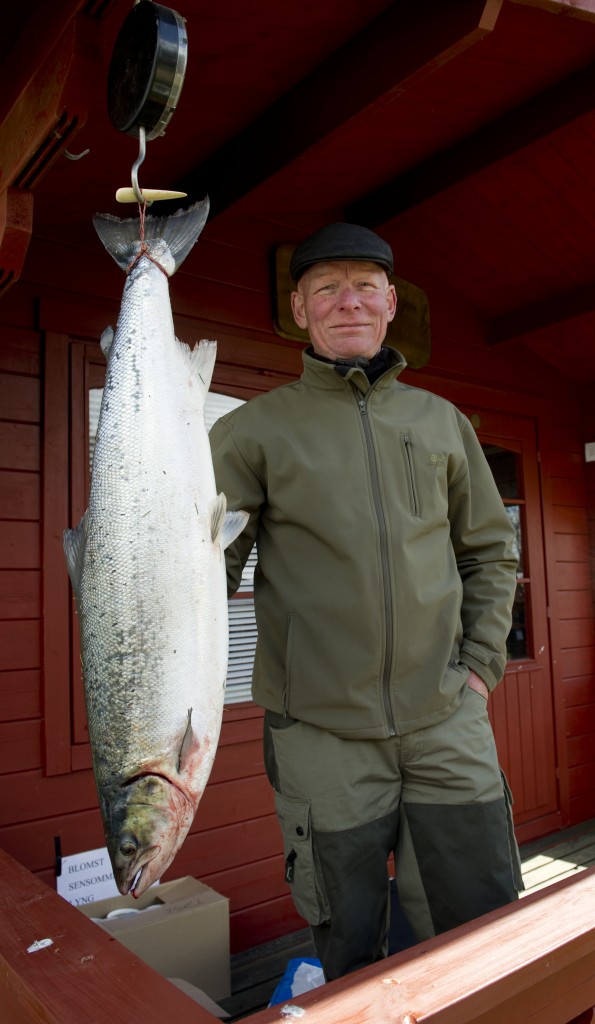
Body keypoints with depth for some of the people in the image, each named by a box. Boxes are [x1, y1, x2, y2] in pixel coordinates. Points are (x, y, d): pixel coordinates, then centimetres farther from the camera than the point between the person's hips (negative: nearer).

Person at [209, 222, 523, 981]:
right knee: (350, 955, 13)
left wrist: (481, 664, 4)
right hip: (321, 733, -2)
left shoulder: (441, 421, 10)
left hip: (447, 721, 3)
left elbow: (489, 549, 14)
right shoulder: (254, 430, 1)